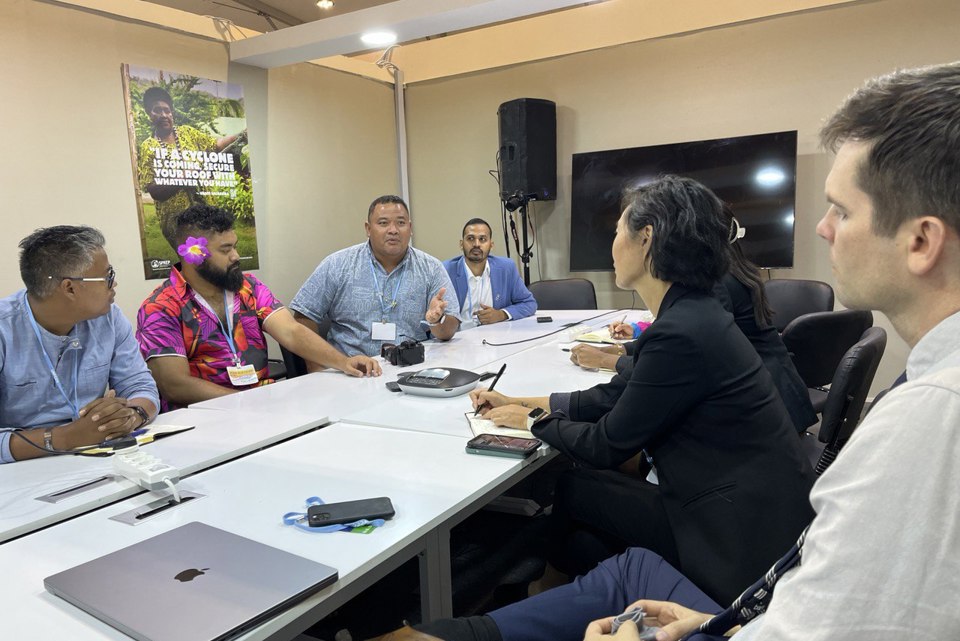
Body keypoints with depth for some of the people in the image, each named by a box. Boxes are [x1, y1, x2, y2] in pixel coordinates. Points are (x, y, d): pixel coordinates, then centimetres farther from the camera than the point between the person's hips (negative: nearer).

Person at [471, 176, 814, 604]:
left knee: (574, 492, 0)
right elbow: (609, 399, 9)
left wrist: (529, 419, 0)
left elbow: (605, 447, -16)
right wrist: (516, 402, 10)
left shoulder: (680, 334, -26)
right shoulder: (691, 315, 4)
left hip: (739, 539, -8)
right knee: (574, 484, 9)